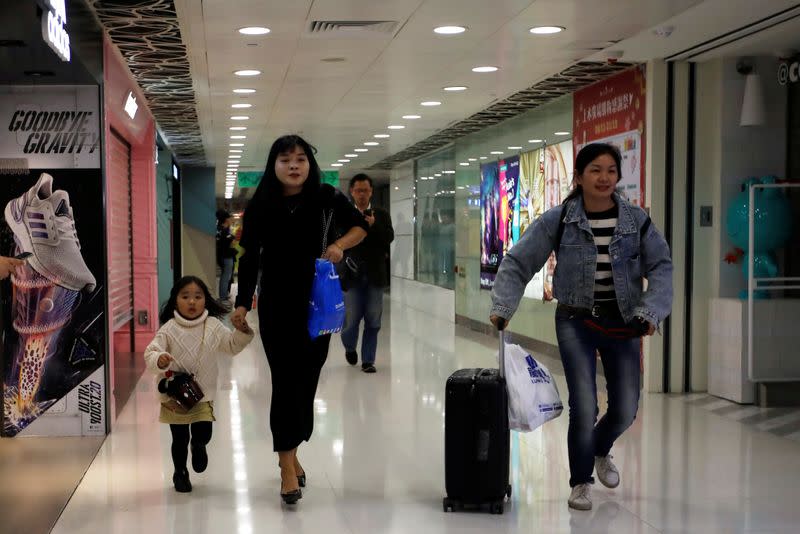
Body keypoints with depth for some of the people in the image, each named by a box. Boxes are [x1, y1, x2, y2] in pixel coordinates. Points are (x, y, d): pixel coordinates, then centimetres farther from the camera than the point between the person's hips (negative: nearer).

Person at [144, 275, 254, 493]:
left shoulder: (213, 326, -1)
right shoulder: (169, 329, -11)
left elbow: (232, 346, 11)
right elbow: (150, 352, -14)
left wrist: (242, 332, -6)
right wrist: (158, 360, -36)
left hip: (203, 393, 2)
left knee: (203, 433, -7)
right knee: (180, 439, 9)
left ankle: (198, 446, 32)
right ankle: (180, 473, 35)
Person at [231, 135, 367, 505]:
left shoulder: (326, 198, -4)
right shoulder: (260, 207, -5)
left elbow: (360, 225, 11)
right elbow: (250, 258, 2)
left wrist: (340, 244, -8)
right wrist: (242, 304, -1)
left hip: (317, 304, 2)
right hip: (276, 307, -1)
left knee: (307, 378, 7)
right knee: (285, 380, -5)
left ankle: (290, 451, 26)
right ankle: (288, 467, -3)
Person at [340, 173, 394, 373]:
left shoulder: (381, 214, 7)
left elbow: (389, 237, -7)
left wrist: (374, 225, -20)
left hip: (374, 275, 1)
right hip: (352, 275, -1)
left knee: (372, 321, 2)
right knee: (352, 318, 2)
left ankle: (368, 360, 10)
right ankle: (349, 347, 32)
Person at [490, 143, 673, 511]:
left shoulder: (636, 220, -4)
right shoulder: (557, 221, -8)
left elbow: (661, 266, -3)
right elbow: (517, 263, -4)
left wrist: (651, 311, -17)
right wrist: (502, 307, -14)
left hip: (622, 322, 2)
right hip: (576, 322, -2)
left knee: (625, 410, 7)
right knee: (584, 407, -9)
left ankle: (600, 450, 43)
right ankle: (580, 481, 16)